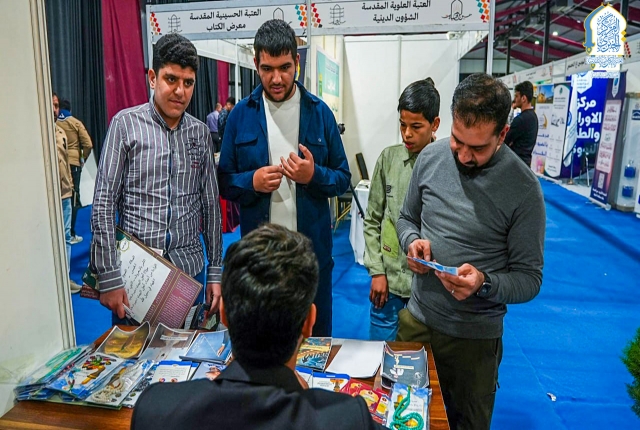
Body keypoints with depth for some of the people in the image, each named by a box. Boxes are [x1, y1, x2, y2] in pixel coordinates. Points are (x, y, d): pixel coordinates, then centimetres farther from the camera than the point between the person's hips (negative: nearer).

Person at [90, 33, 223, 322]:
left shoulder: (200, 133, 6)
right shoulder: (126, 124, -4)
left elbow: (210, 204, 8)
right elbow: (103, 203, -6)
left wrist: (215, 271, 6)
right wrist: (108, 277, -11)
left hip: (189, 267, 3)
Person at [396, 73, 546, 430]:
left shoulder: (523, 189, -17)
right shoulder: (431, 157, -6)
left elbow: (530, 278, -11)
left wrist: (484, 284, -30)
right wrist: (412, 242, -13)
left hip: (474, 336, -3)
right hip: (416, 320, 4)